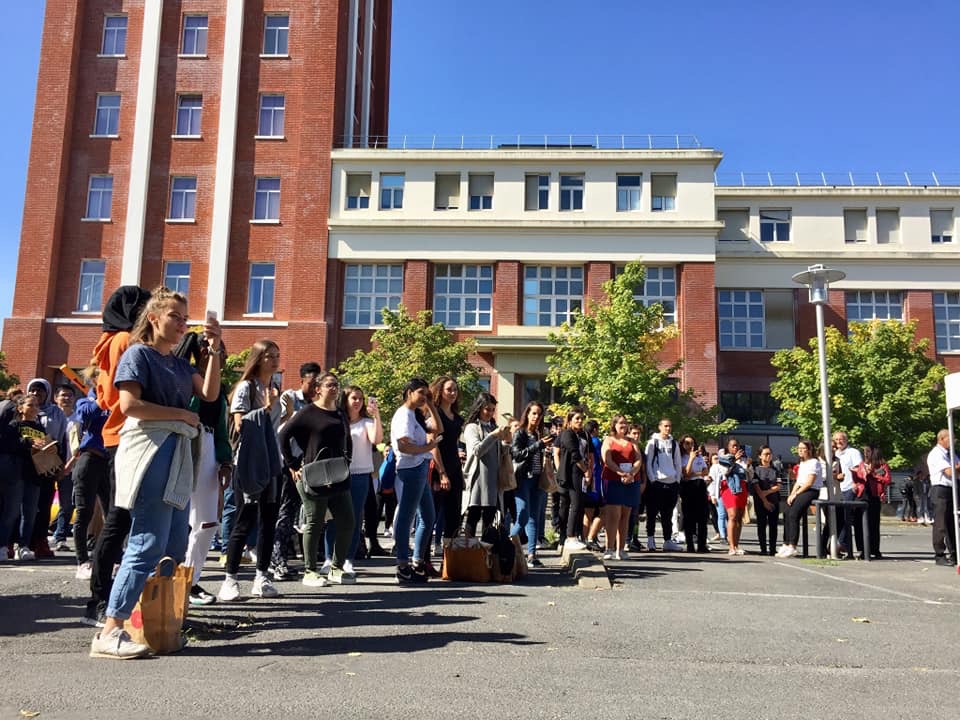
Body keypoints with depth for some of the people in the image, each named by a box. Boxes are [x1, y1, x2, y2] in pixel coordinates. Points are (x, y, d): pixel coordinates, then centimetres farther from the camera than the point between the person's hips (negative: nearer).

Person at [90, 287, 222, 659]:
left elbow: (209, 393, 8)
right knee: (148, 545, -13)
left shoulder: (180, 363, 21)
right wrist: (183, 414, -7)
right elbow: (129, 405, -12)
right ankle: (110, 633, -10)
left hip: (178, 454, 9)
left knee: (175, 548, 6)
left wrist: (214, 350, 1)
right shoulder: (137, 353, -1)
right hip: (150, 450, -9)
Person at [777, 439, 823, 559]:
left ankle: (792, 547, -22)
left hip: (811, 491, -8)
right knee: (787, 514, -9)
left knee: (794, 514, -22)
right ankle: (786, 544, -9)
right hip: (801, 491, 8)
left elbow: (809, 482, -13)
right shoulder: (802, 464, 23)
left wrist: (796, 494, -11)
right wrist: (792, 494, 5)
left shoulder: (814, 462, -6)